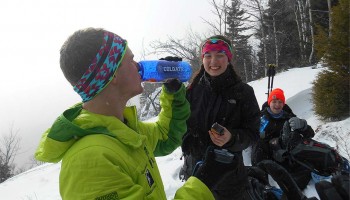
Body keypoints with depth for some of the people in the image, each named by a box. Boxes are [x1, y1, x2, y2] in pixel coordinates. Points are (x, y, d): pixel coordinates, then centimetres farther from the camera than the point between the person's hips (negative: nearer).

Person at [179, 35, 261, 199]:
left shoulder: (243, 92, -9)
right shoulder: (193, 90, -3)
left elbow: (252, 132, -7)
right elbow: (182, 123, 8)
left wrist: (232, 138, -25)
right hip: (194, 169, 2)